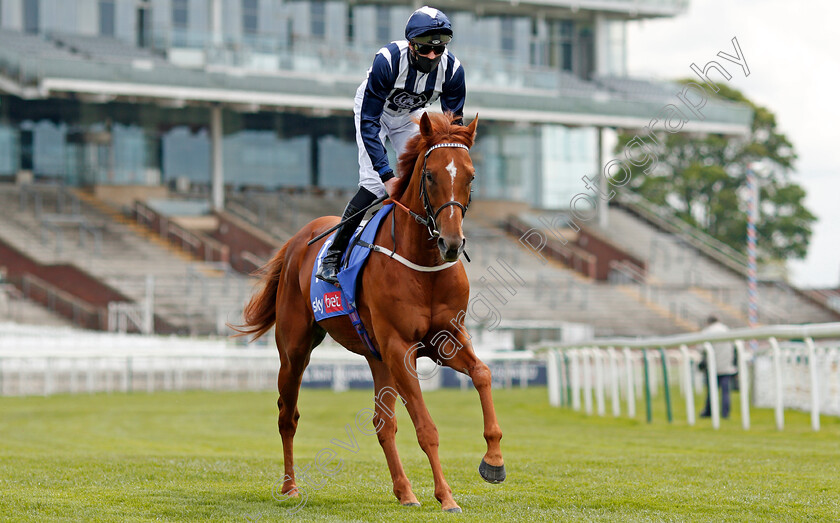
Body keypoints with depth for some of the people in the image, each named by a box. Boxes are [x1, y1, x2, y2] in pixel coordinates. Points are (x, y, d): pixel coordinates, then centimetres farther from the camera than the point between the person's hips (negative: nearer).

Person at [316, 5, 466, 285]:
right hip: (374, 111, -4)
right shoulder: (388, 60, -40)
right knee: (373, 185, -19)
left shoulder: (452, 69, -28)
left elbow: (454, 124, -14)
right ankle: (332, 256, -10)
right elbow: (369, 123, -37)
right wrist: (386, 175, -44)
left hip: (409, 117, 4)